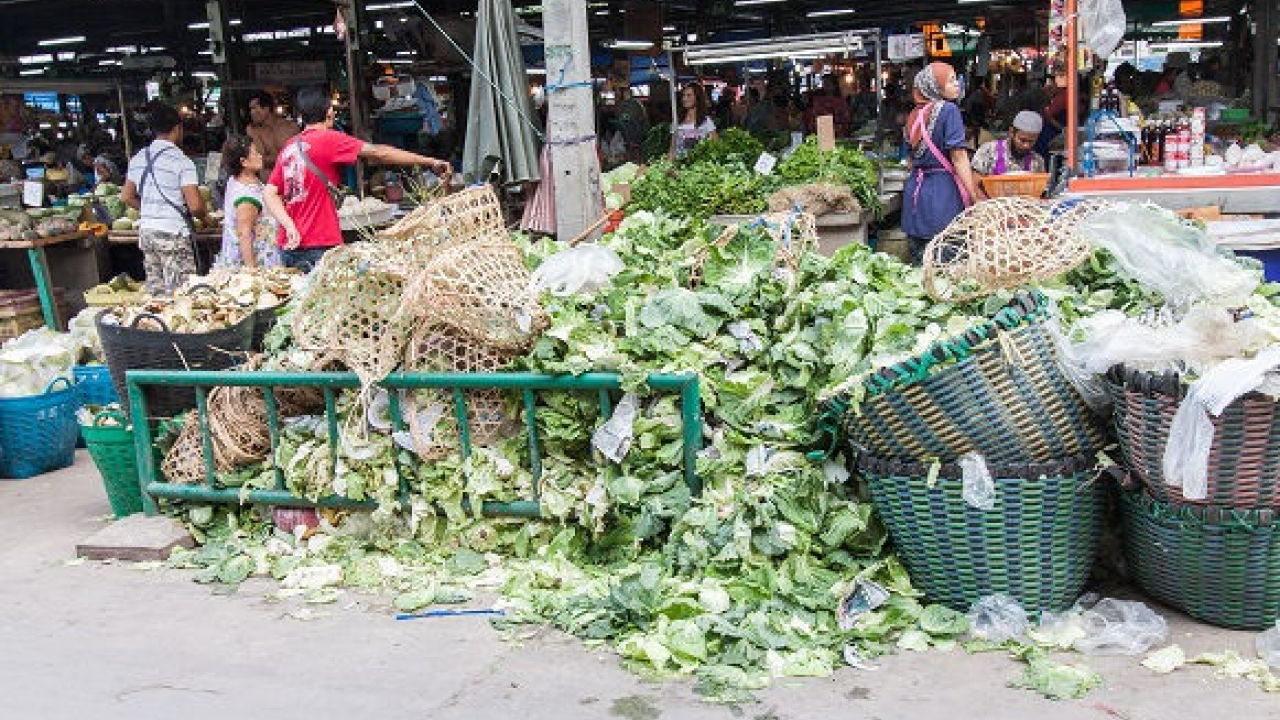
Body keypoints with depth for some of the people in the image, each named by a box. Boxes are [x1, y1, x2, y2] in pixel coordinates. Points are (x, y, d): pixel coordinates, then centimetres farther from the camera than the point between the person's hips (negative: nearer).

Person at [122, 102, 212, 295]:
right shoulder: (181, 161, -11)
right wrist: (205, 216, 4)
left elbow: (127, 197, 16)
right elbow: (195, 206, -16)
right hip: (173, 234, -7)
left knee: (155, 293, 11)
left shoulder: (138, 159, 9)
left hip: (146, 231, 7)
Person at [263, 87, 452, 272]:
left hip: (290, 246, 7)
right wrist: (430, 162, -8)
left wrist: (289, 226, -5)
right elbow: (378, 153, -11)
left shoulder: (289, 148, 12)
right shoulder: (328, 139, -8)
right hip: (318, 246, -7)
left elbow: (269, 193, 5)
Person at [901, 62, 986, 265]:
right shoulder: (948, 110, -9)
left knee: (919, 260, 8)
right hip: (942, 188, -7)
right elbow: (958, 157, -14)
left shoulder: (914, 115, 11)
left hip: (916, 188, 7)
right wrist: (975, 196, -13)